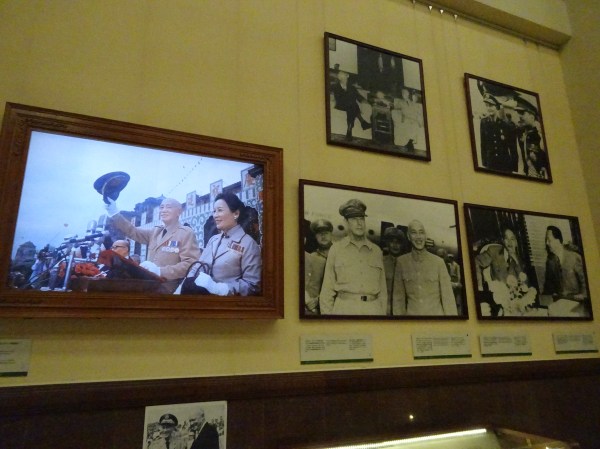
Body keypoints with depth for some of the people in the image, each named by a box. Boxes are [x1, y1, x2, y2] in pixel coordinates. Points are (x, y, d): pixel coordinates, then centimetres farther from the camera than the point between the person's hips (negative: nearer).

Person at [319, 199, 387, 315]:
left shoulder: (377, 251, 11)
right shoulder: (336, 249, 5)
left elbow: (382, 289, 13)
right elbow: (327, 289, 4)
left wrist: (383, 313, 7)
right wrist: (326, 313, -1)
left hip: (373, 310, 2)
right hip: (344, 310, -2)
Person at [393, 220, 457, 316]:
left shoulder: (438, 262, -3)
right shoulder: (401, 262, -1)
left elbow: (448, 296, -1)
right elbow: (398, 296, 4)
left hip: (436, 313, 0)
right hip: (412, 312, 1)